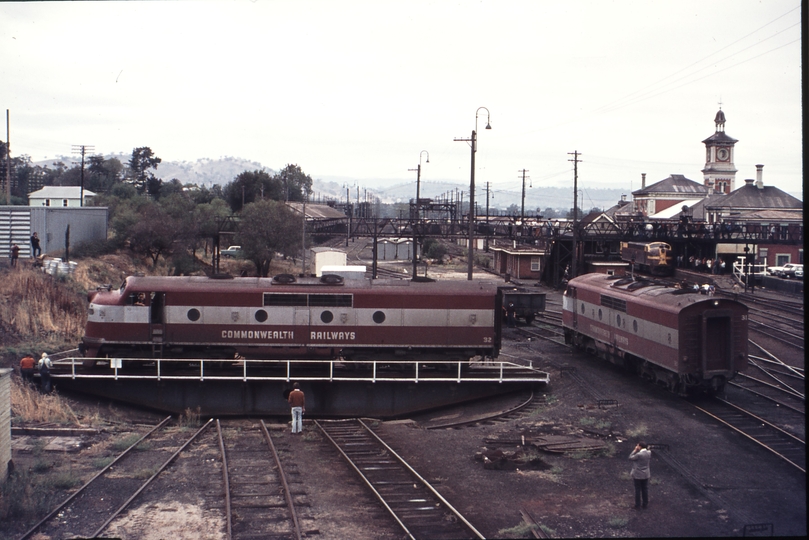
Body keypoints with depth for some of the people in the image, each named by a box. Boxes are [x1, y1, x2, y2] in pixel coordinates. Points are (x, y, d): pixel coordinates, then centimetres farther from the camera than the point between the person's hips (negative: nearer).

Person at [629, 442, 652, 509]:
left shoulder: (639, 454, -26)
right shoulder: (649, 453, -9)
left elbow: (630, 457, -13)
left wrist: (635, 450, -9)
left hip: (638, 475, -5)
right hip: (646, 475, 5)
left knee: (637, 490, 8)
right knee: (645, 489, 18)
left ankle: (637, 505, 17)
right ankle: (645, 504, 29)